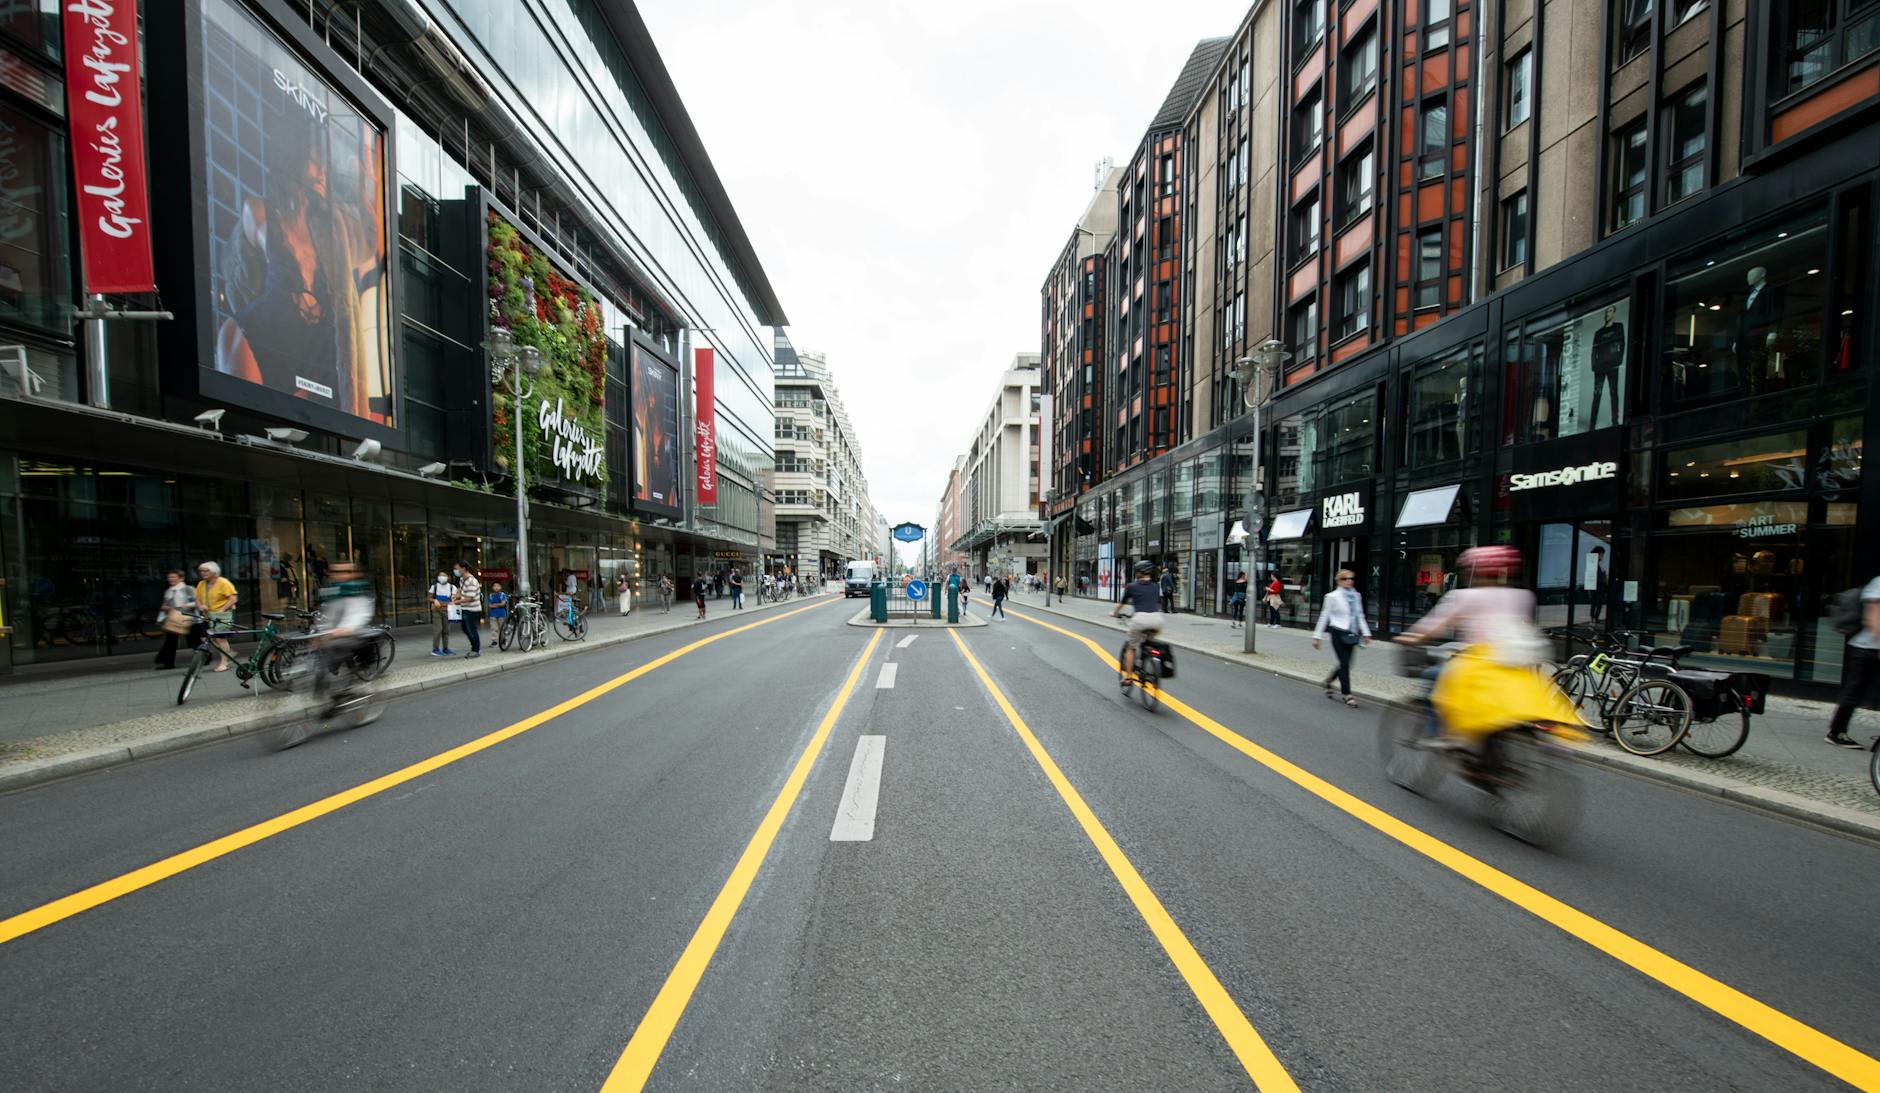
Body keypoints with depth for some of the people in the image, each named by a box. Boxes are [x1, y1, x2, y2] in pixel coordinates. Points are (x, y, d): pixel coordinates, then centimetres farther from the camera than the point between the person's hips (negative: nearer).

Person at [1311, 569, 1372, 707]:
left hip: (1351, 634, 5)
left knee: (1345, 664, 9)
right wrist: (1317, 636, -4)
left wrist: (1366, 633, 9)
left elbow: (1360, 616, 16)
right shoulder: (1333, 596, -5)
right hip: (1339, 633, -5)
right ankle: (1347, 695, 2)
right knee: (1345, 664, -7)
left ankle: (1327, 682, 33)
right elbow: (1324, 617, -3)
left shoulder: (1356, 596, 10)